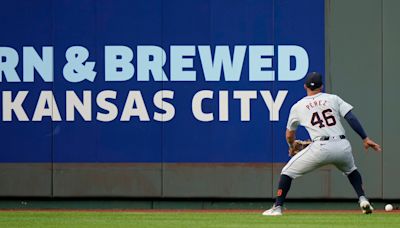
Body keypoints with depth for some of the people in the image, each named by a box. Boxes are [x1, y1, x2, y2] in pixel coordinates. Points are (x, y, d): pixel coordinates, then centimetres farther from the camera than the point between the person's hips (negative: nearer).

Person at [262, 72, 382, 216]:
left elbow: (289, 135, 25)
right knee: (351, 170, 34)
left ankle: (277, 207, 5)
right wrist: (365, 138, 4)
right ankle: (362, 199, 14)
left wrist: (292, 146, 46)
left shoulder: (298, 106, 15)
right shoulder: (333, 99, 16)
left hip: (320, 148, -3)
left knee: (288, 171, 13)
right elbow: (351, 119, 4)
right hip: (342, 147, 3)